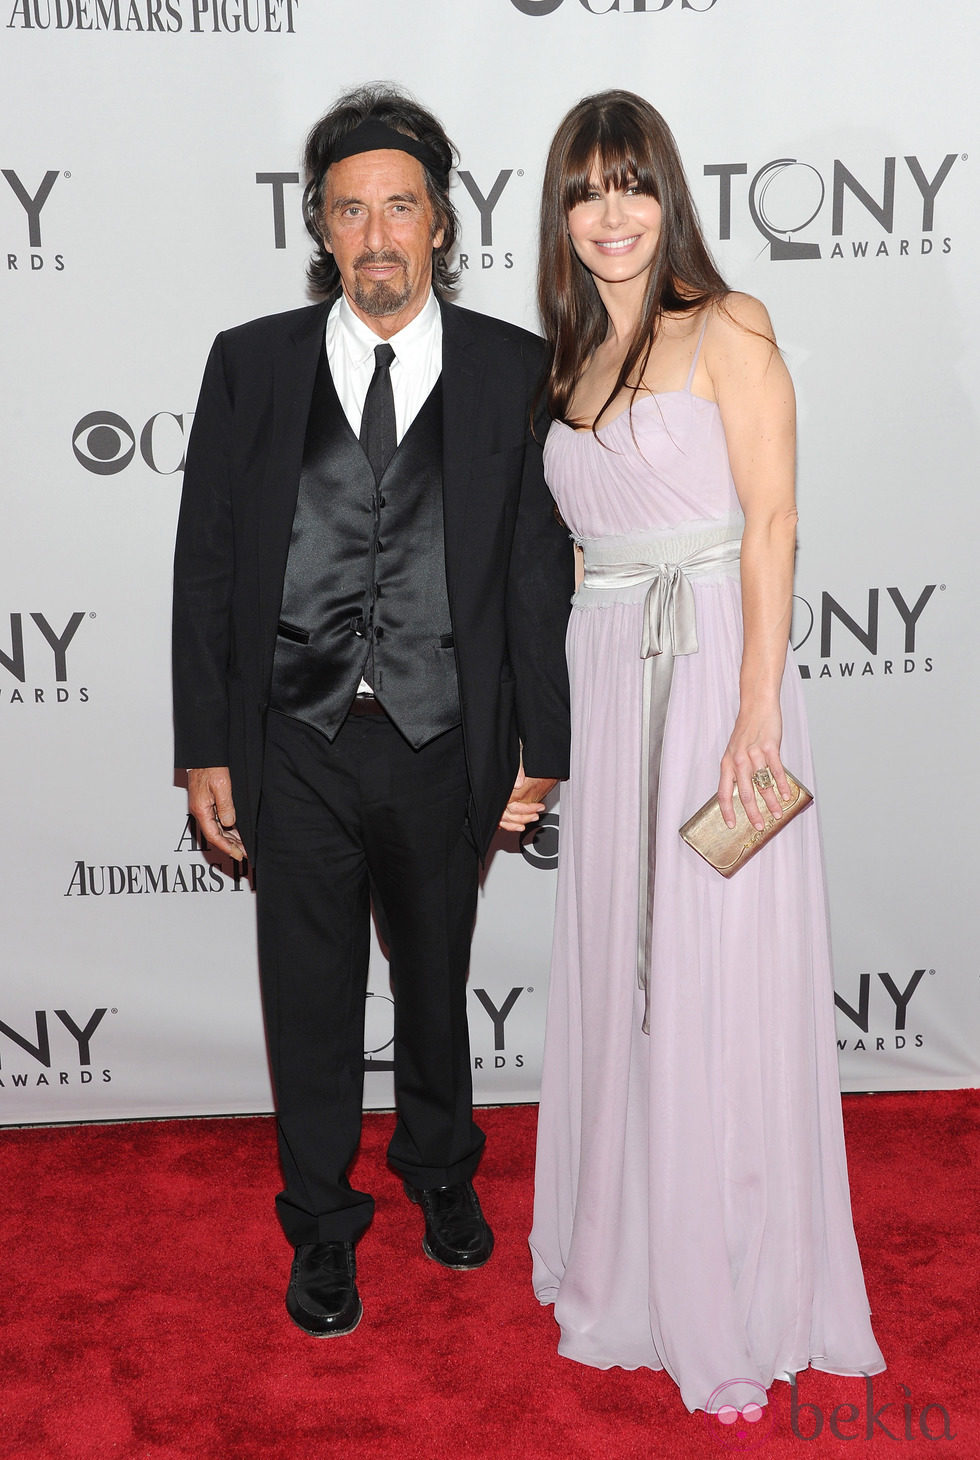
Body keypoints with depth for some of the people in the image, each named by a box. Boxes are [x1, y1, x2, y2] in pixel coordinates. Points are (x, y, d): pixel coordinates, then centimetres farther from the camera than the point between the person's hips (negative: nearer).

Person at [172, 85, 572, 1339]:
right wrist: (205, 750, -2)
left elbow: (542, 568, 0)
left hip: (445, 744, 0)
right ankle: (321, 1225, 34)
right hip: (298, 745, 0)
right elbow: (205, 566, 1)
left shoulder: (513, 372, -1)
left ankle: (440, 1167, 47)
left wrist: (541, 747, -1)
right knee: (310, 999, 12)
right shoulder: (251, 364, 0)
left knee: (435, 979, 20)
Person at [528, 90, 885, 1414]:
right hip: (605, 678, 6)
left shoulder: (726, 330, -2)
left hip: (713, 666, -6)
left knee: (723, 973, -1)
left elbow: (771, 524, -10)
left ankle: (739, 1299, 16)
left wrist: (758, 705, -18)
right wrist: (546, 721, 14)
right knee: (617, 965, 10)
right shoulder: (573, 361, 16)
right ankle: (630, 1265, 28)